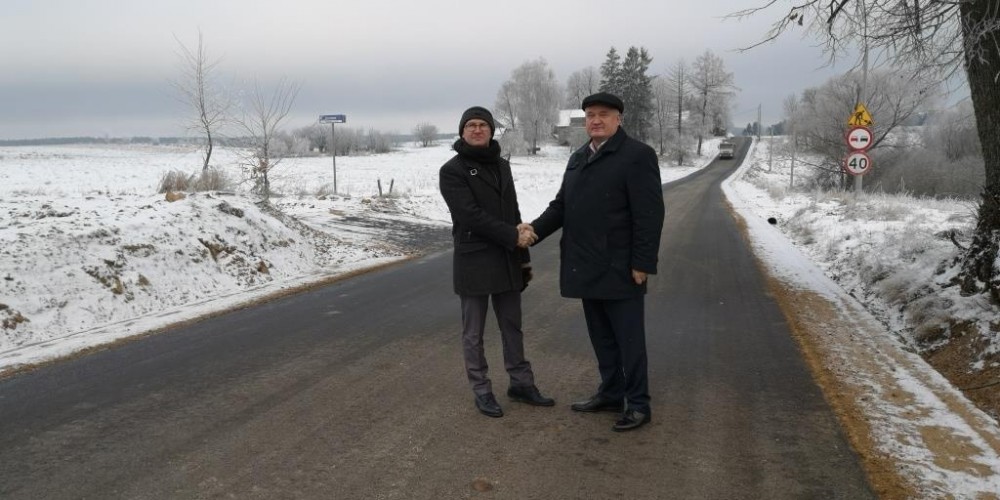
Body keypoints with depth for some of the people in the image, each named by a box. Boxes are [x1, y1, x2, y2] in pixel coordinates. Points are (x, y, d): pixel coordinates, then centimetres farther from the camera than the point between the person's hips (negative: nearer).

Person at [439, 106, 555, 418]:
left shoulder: (501, 166, 13)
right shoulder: (452, 170, -8)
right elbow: (471, 216, -18)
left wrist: (524, 256, 15)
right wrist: (513, 237, -18)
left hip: (507, 261, 6)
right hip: (474, 263, -6)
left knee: (512, 326, 14)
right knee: (474, 332, 5)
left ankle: (521, 383, 25)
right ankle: (481, 391, 16)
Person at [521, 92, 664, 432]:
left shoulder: (637, 155, -10)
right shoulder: (578, 158, 14)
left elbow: (649, 215, -14)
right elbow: (562, 205, 14)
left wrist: (643, 264, -17)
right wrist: (536, 228, -4)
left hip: (620, 269, -7)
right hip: (588, 267, 7)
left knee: (628, 338, 2)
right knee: (601, 337, 16)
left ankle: (638, 404, 13)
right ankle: (611, 394, 28)